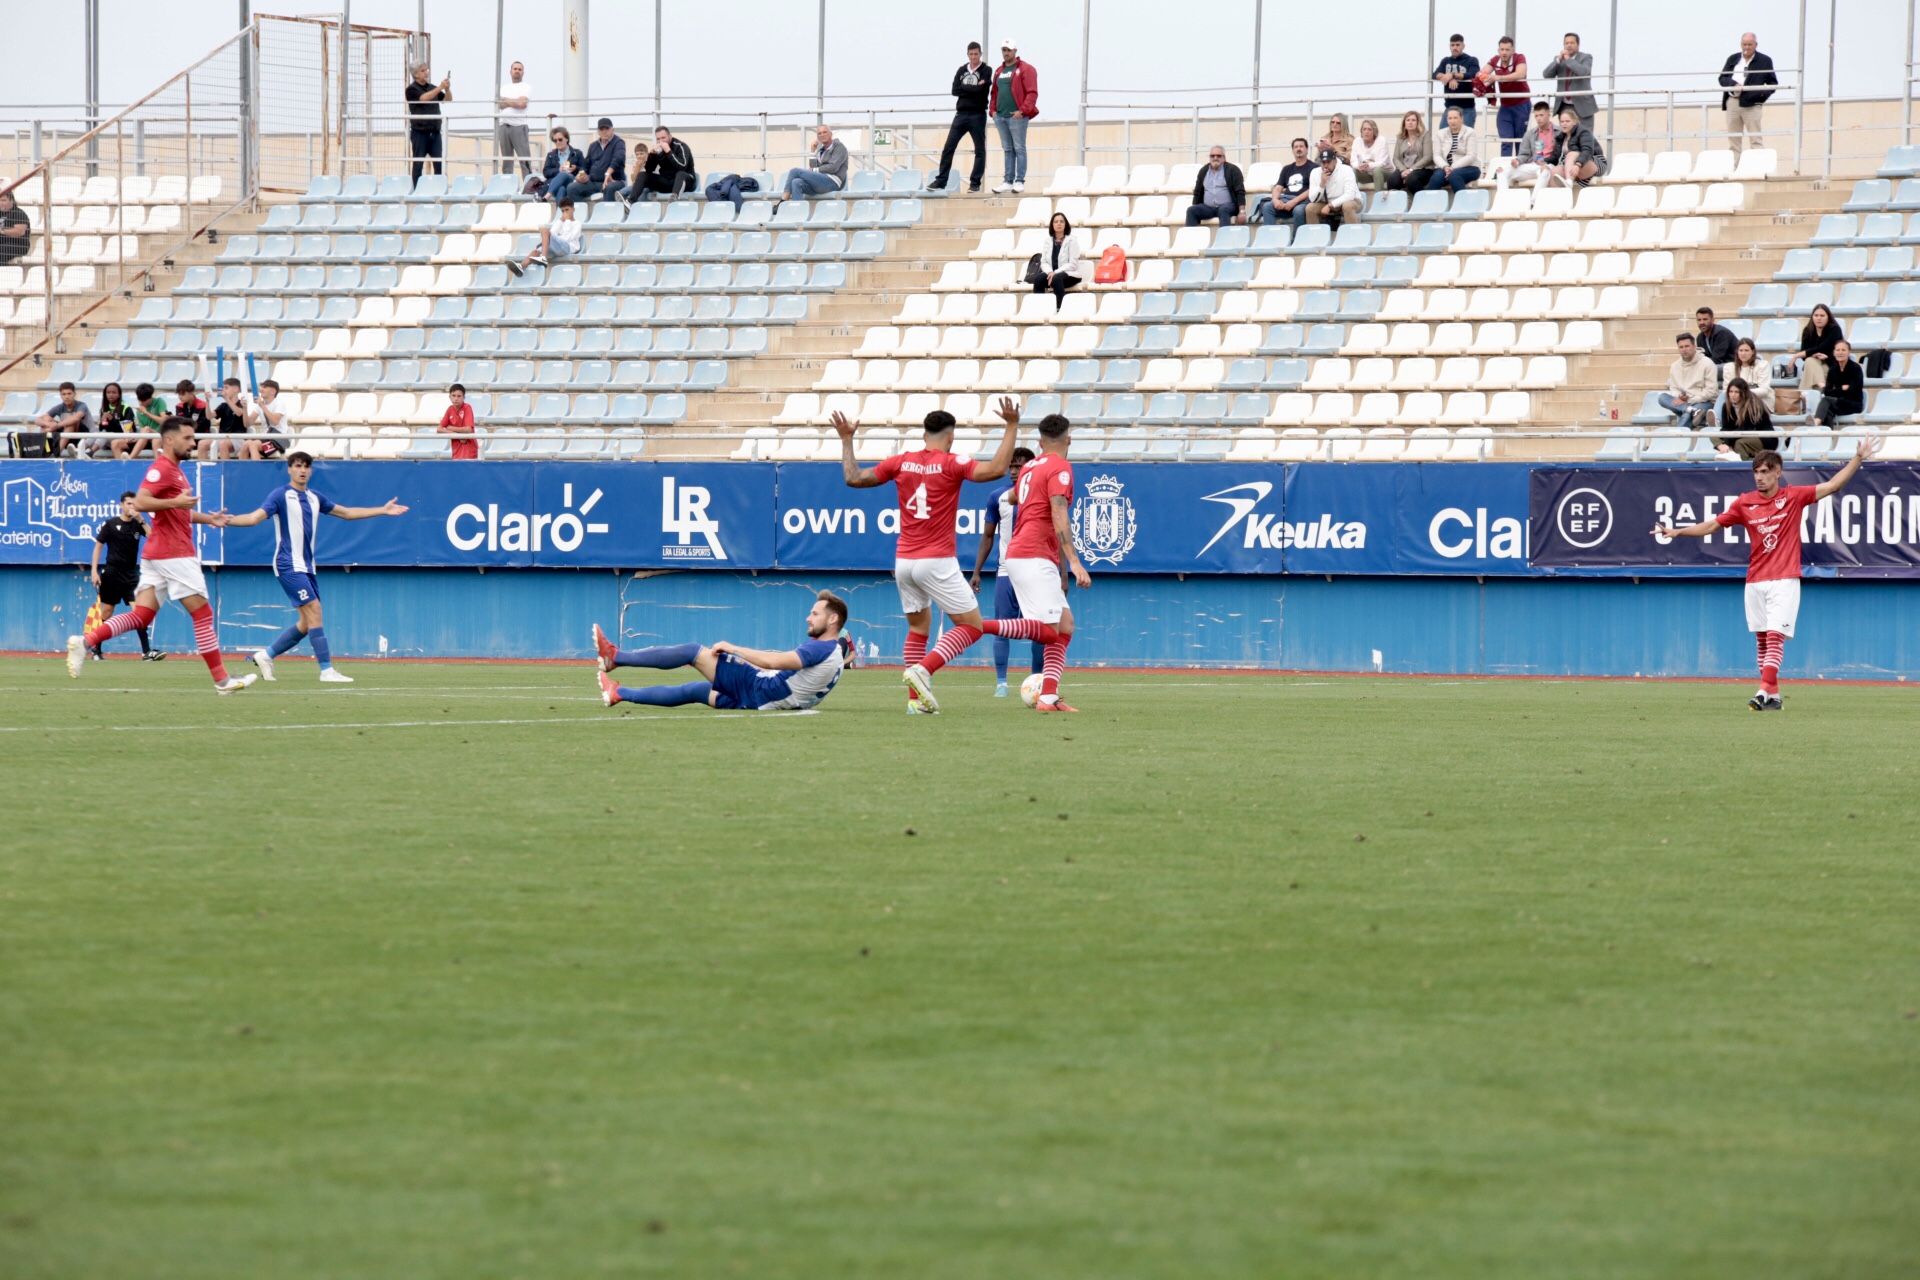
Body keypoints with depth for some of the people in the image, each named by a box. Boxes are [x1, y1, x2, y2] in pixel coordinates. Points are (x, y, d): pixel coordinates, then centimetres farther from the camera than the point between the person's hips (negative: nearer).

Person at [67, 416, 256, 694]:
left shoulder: (173, 470, 21)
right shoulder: (162, 469, -11)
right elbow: (139, 502, -23)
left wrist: (208, 519, 22)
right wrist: (175, 502, -29)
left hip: (156, 556, 10)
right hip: (173, 555, -10)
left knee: (140, 616, 2)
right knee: (203, 614, -3)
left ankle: (85, 642, -10)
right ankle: (221, 679, 1)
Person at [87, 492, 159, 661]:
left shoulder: (137, 524, 4)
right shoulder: (110, 523, -2)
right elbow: (98, 546, 0)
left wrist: (140, 520, -18)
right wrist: (94, 570, -7)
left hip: (131, 574, 2)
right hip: (112, 573, -2)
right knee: (106, 611, 1)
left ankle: (147, 651, -15)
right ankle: (95, 649, 15)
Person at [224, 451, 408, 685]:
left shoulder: (314, 497, 13)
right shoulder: (281, 496, -7)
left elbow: (347, 513, 23)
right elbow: (256, 517, -17)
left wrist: (384, 510, 23)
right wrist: (228, 520, -35)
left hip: (307, 566, 8)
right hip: (289, 565, -8)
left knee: (307, 623, 7)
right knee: (314, 611, -16)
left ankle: (265, 656, 19)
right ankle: (326, 670, -16)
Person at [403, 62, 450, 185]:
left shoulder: (432, 87, 12)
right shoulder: (412, 89, -4)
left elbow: (447, 99, 10)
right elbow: (423, 98, -20)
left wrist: (447, 89, -10)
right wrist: (440, 88, -24)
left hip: (435, 132, 4)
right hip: (420, 132, -4)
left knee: (439, 164, -1)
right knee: (418, 164, 1)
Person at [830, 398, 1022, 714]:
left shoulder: (901, 463, 4)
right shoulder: (951, 464, -8)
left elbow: (854, 478, 8)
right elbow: (996, 469, -21)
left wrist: (846, 440, 20)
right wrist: (1011, 427, -16)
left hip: (903, 561, 6)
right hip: (937, 563, -6)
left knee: (918, 628, 19)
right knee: (971, 626, 1)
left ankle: (915, 699, 11)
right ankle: (923, 670, -19)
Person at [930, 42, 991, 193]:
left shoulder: (986, 71, -1)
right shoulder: (962, 70, 11)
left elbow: (980, 89, -15)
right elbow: (955, 90, 0)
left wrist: (964, 89, -8)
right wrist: (973, 89, -8)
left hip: (978, 115, -3)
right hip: (961, 114, 3)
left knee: (980, 150, 0)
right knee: (948, 148, 0)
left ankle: (975, 182, 7)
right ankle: (941, 181, 3)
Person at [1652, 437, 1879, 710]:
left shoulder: (1793, 497, -1)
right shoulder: (1745, 503, 5)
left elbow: (1833, 485, -2)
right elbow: (1712, 525, 8)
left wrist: (1858, 459, -11)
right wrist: (1677, 532, 0)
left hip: (1784, 581, -4)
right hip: (1755, 582, 4)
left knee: (1775, 635, -14)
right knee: (1762, 639, 7)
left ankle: (1765, 691, -22)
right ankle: (1773, 695, 15)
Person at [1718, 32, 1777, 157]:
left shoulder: (1765, 61, 4)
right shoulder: (1733, 59, 13)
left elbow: (1773, 83, 5)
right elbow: (1722, 78, 9)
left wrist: (1764, 94, -14)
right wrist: (1733, 85, -12)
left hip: (1752, 103, -3)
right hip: (1732, 103, 3)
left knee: (1755, 140, -5)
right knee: (1733, 141, 7)